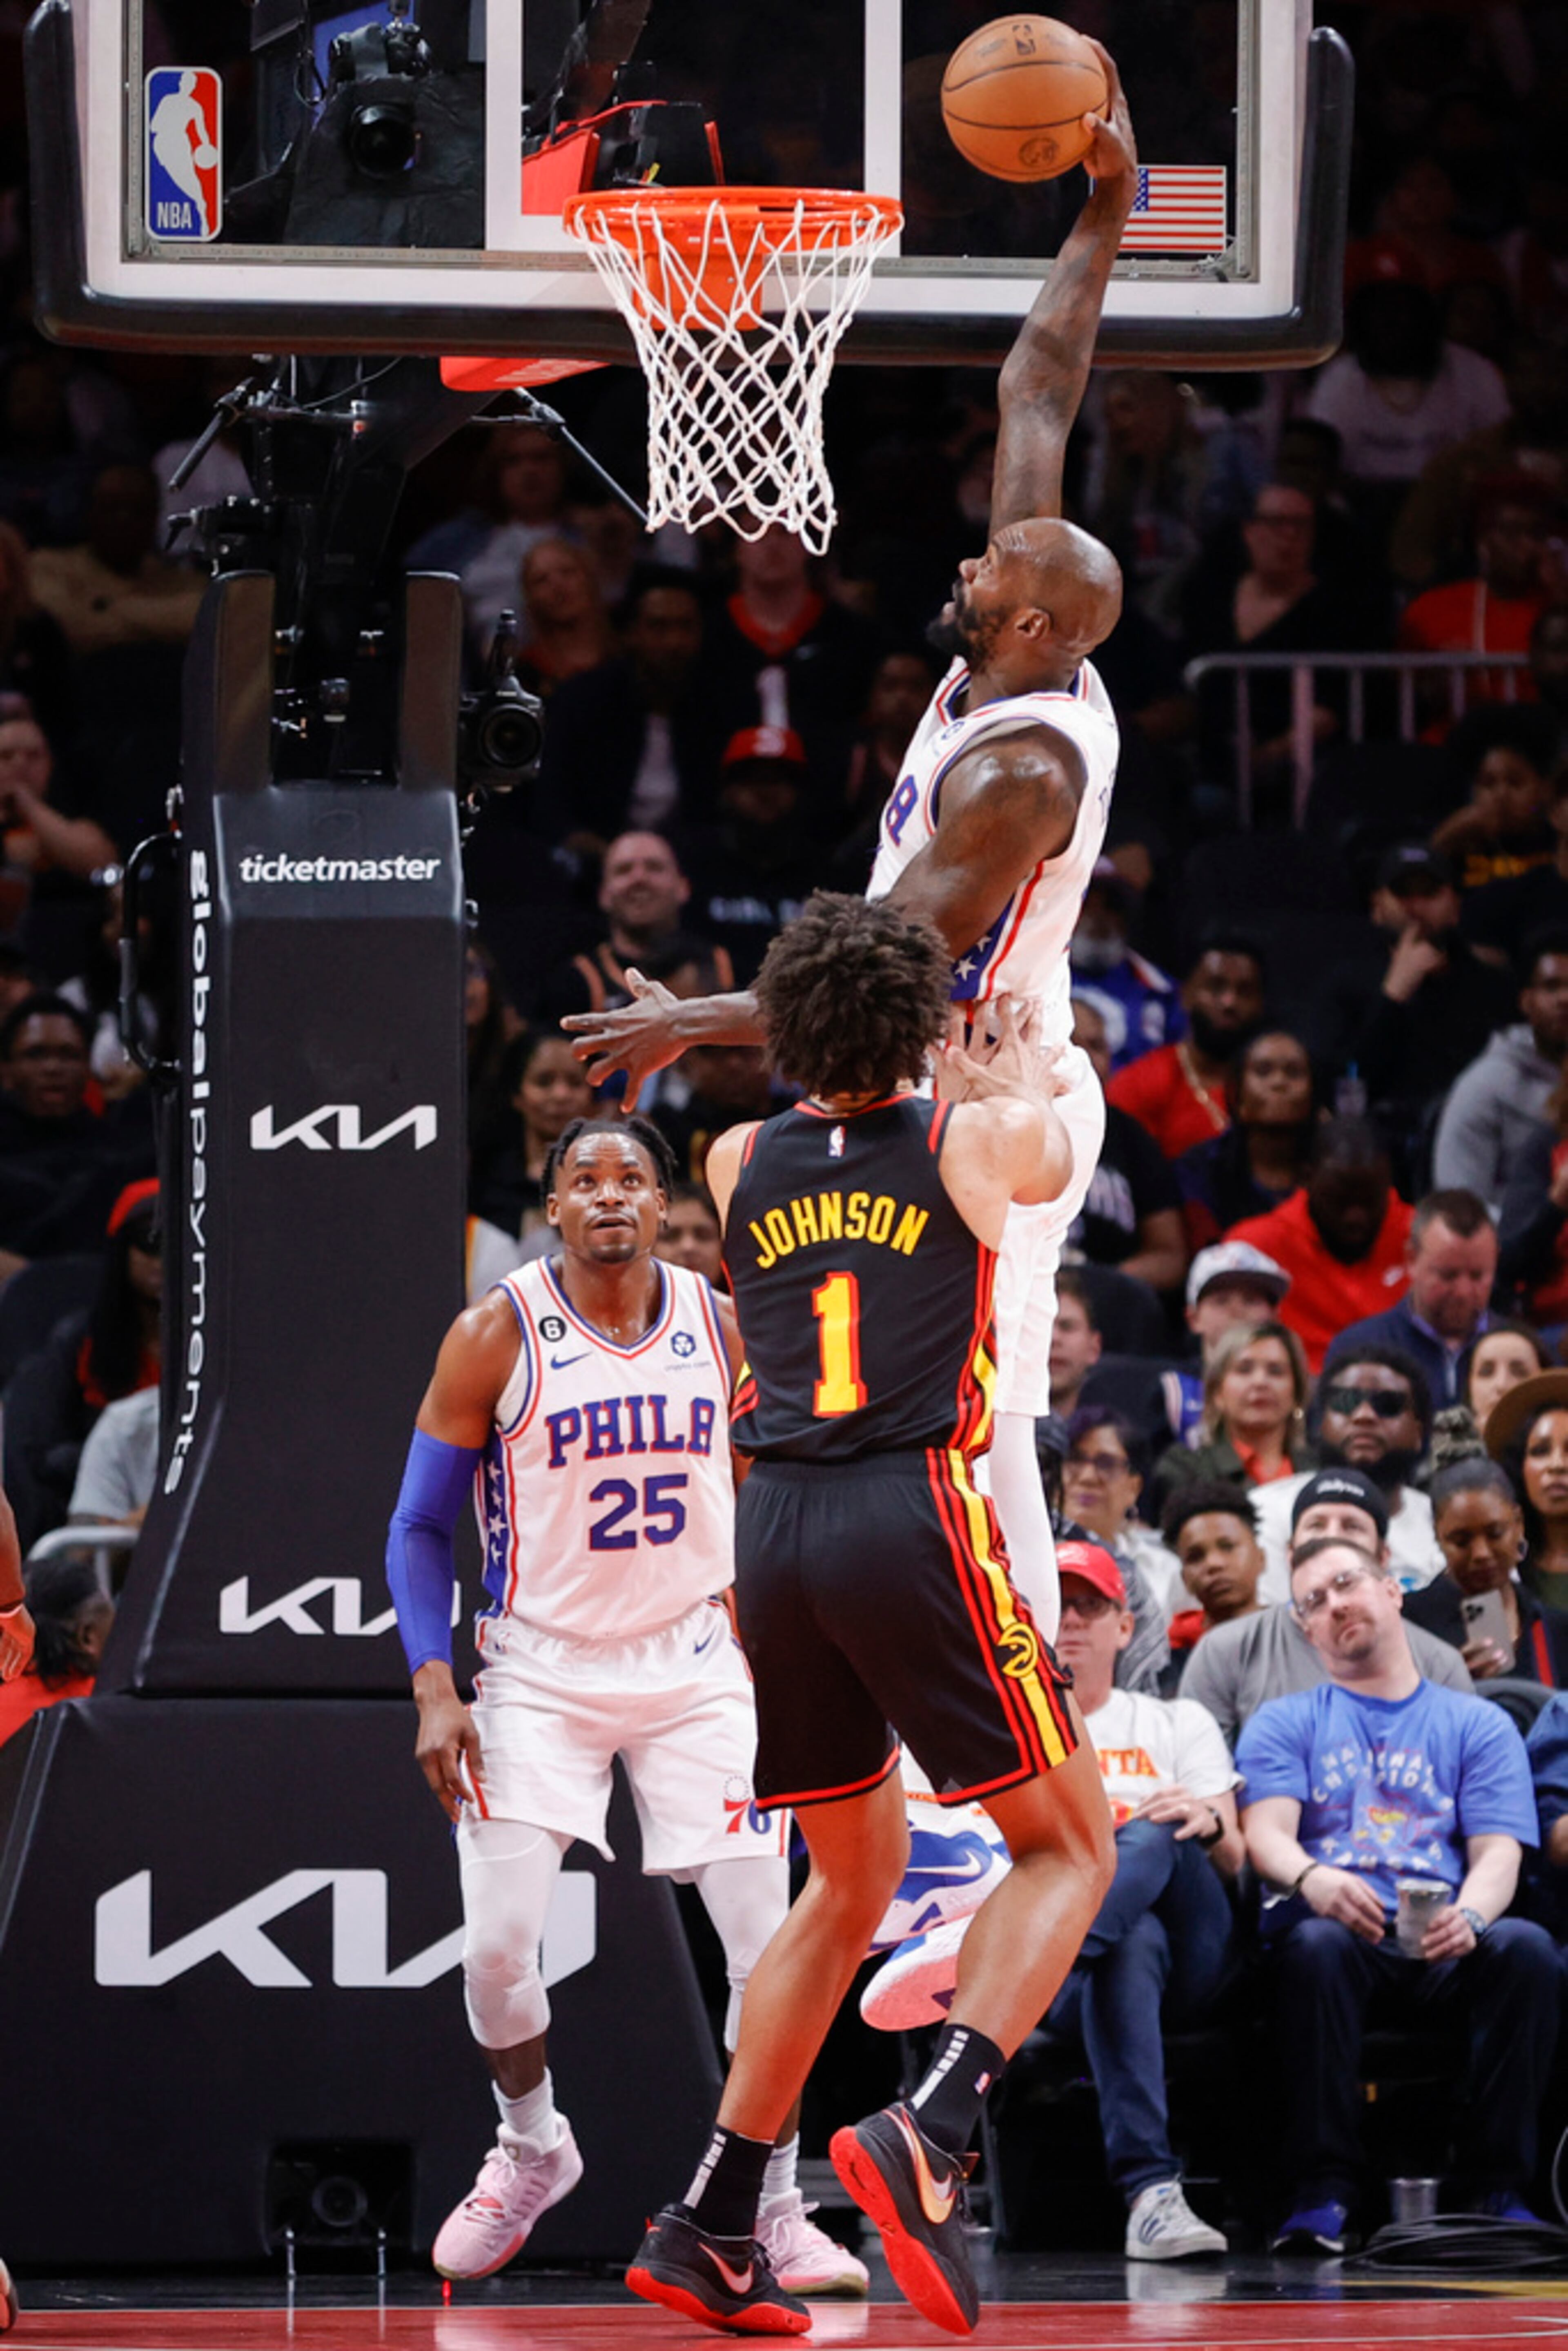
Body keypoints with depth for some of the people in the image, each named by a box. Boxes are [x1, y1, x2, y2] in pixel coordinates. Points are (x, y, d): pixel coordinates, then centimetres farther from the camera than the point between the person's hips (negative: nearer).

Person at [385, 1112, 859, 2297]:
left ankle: (776, 2207, 5)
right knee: (498, 1944, -12)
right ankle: (532, 2147, 18)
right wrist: (436, 1689, -12)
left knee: (768, 1944, -8)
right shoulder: (496, 1339, -9)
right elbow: (421, 1528, -2)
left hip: (693, 1665, 2)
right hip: (541, 1671, -2)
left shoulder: (724, 1328, -2)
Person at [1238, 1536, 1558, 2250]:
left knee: (1526, 1948, -32)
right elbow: (1266, 1832, 2)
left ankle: (1500, 2190, -28)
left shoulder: (1478, 1727, 20)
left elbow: (1498, 1853, 6)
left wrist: (1470, 1916, -19)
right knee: (1315, 1945, -37)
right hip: (1337, 1922, -1)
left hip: (1444, 1945, 1)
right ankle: (1321, 2193, -36)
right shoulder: (1285, 1724, 20)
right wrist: (1311, 1879, -24)